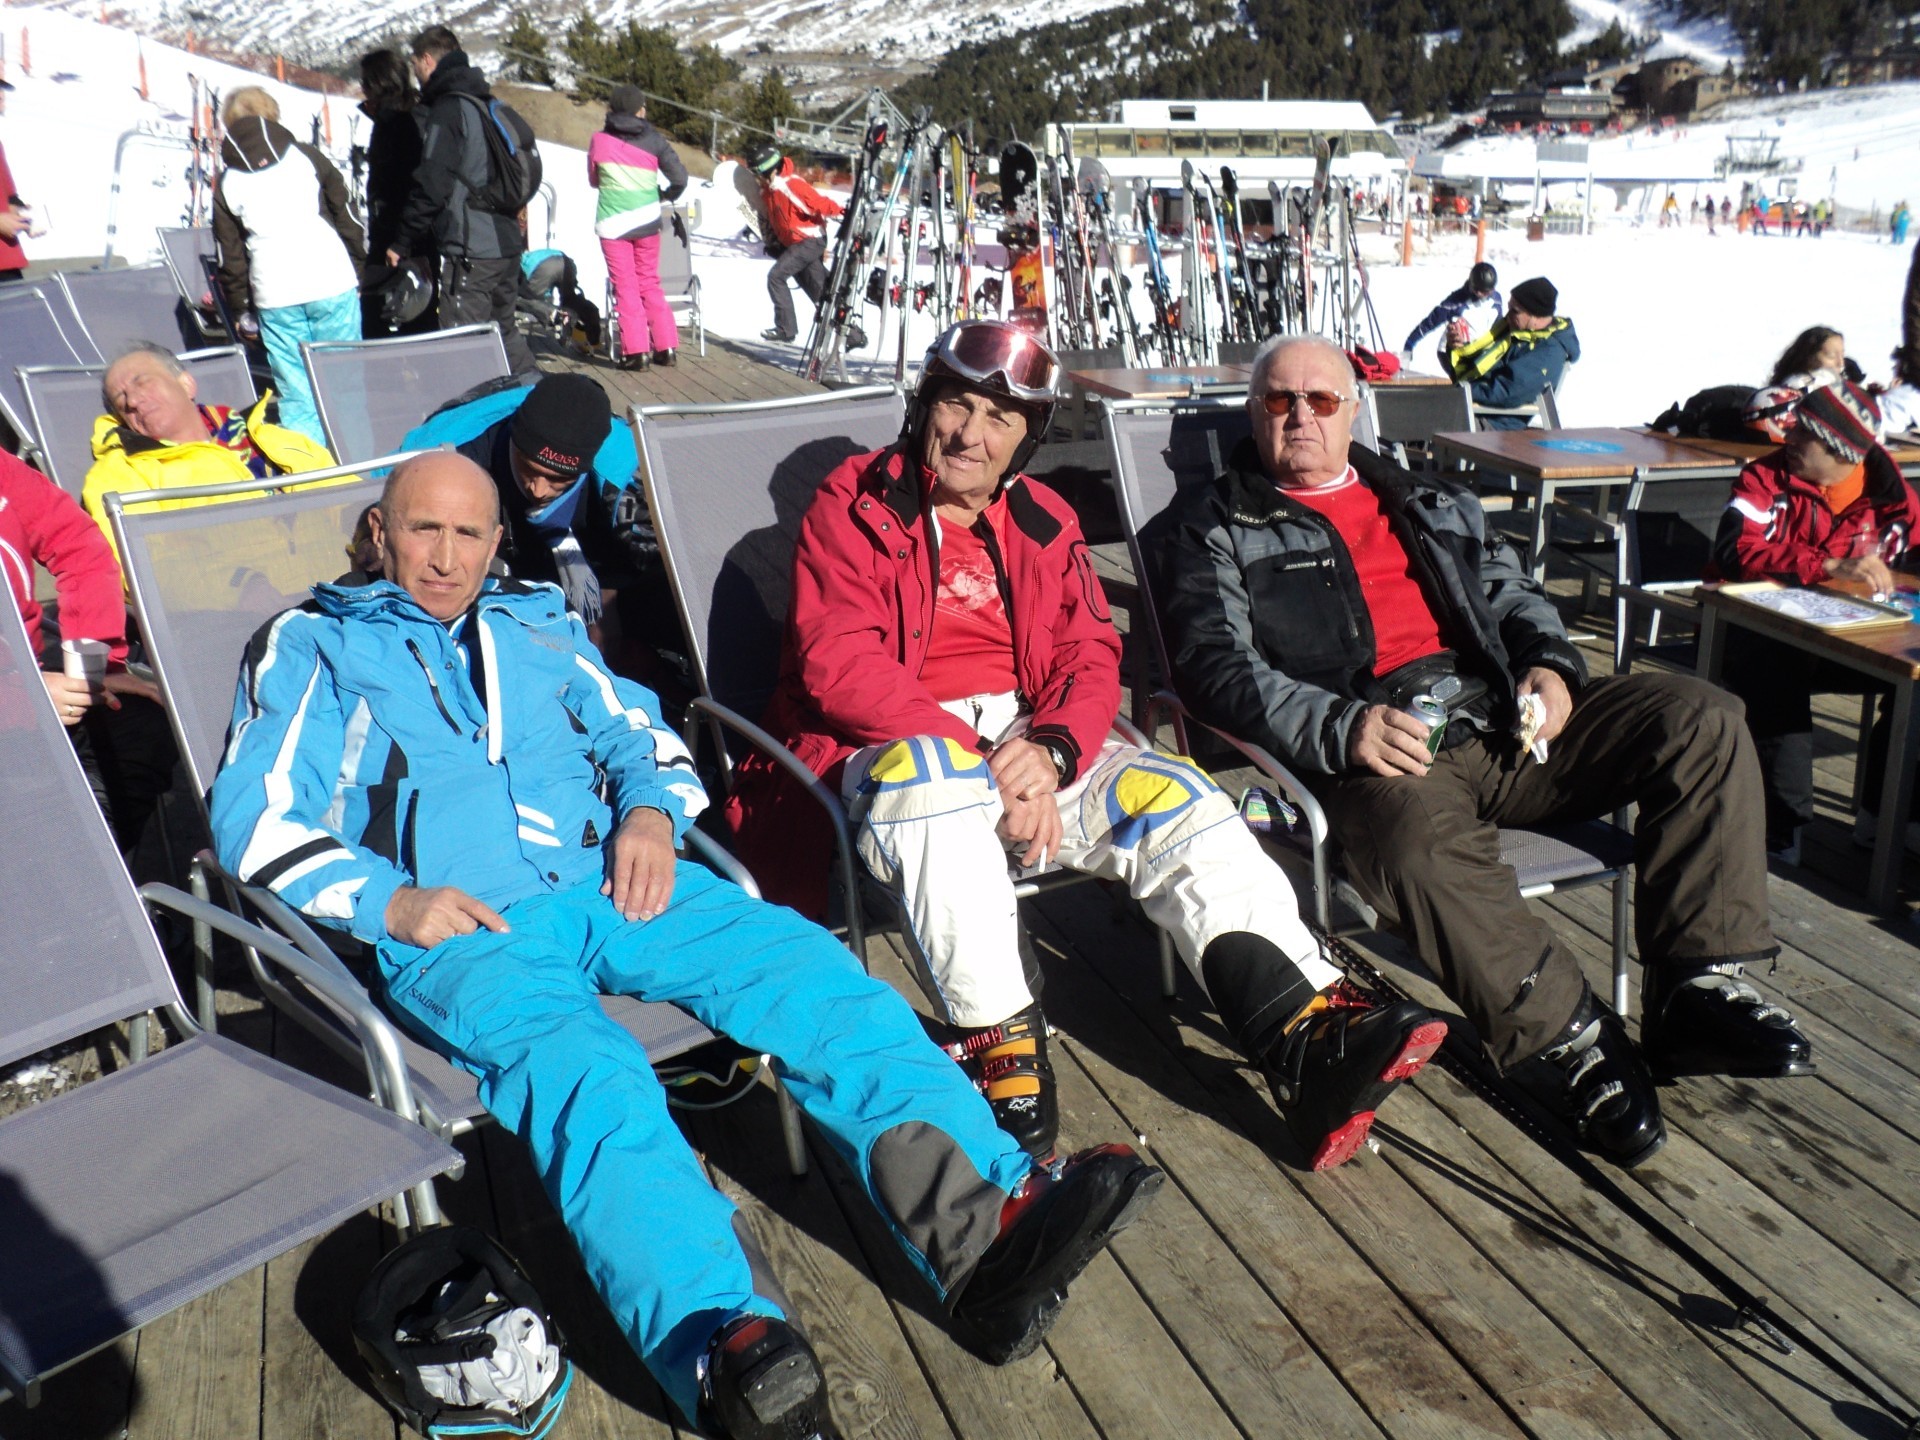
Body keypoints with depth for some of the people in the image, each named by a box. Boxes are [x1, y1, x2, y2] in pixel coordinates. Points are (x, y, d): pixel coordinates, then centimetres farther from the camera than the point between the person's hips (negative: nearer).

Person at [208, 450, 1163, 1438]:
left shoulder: (534, 622, 27)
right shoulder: (312, 646, 16)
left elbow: (636, 731, 26)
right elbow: (257, 819, 7)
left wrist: (651, 810, 2)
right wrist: (389, 901, -9)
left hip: (606, 885, 4)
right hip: (457, 931, -3)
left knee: (803, 963, -24)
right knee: (584, 1069, -36)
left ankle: (989, 1221, -38)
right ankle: (728, 1350, -56)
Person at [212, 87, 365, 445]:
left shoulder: (227, 183, 9)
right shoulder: (306, 157, 8)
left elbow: (230, 257, 10)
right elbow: (347, 218, 8)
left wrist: (240, 308, 18)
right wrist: (357, 270, 17)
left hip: (274, 298, 0)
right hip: (332, 284, 0)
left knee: (295, 394, 3)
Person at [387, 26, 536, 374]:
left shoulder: (447, 110, -10)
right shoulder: (488, 104, 17)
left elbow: (431, 186, -15)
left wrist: (402, 243, -7)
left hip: (470, 252, -9)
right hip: (508, 244, 9)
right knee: (505, 335, 19)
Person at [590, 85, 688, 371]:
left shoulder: (599, 141, -1)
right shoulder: (654, 140, -1)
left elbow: (592, 180, 12)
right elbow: (679, 177, -5)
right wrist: (666, 195, 14)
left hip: (612, 224, -1)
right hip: (646, 221, 2)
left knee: (625, 286, 2)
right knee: (650, 283, 13)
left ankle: (636, 350, -4)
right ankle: (666, 346, 11)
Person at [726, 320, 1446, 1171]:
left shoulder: (1044, 523, 14)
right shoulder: (853, 505, 0)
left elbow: (1091, 657, 7)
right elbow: (840, 667, -13)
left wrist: (1051, 750, -18)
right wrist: (986, 763, -22)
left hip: (1030, 742, 5)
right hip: (891, 745, -4)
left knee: (1173, 797, -17)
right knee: (933, 779, -39)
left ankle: (1308, 1038, -25)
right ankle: (997, 1043, -34)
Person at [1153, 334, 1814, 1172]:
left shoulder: (1429, 501, 30)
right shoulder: (1213, 526, 10)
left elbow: (1513, 594, 29)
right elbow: (1216, 667, -5)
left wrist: (1550, 664, 3)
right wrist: (1343, 726, -21)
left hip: (1503, 719, 6)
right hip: (1373, 747, -5)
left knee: (1701, 719, -12)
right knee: (1423, 843, -39)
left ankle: (1695, 987, -12)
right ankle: (1566, 1040, -23)